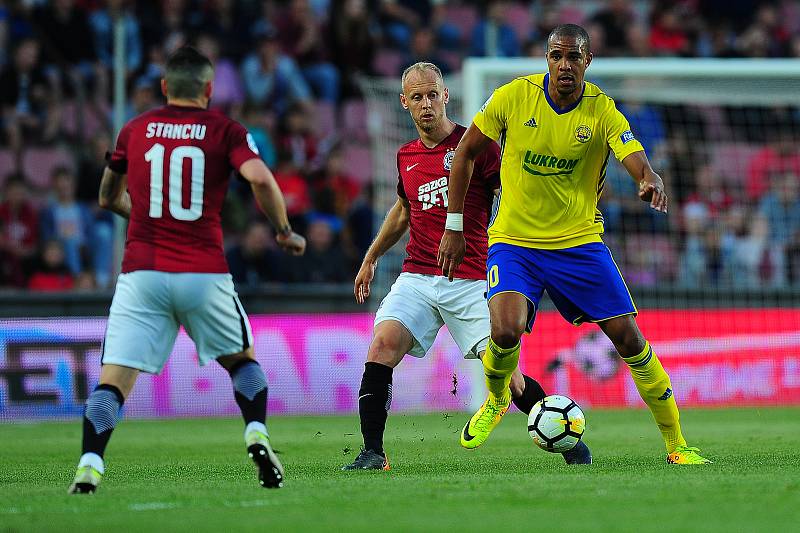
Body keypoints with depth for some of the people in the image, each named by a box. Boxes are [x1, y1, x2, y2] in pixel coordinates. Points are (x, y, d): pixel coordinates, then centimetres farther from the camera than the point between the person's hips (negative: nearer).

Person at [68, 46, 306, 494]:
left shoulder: (134, 131, 12)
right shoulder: (225, 131, 4)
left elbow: (109, 198, 23)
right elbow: (260, 178, -13)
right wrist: (285, 232, 2)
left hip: (142, 272, 0)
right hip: (204, 275, 0)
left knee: (114, 378, -3)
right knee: (241, 360, 23)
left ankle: (89, 465, -22)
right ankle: (257, 437, 2)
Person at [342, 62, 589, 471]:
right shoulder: (406, 157, 13)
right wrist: (371, 258, 36)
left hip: (470, 281, -3)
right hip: (416, 279, 4)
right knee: (383, 343, -22)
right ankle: (372, 453, -21)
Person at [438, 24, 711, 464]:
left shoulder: (602, 111, -11)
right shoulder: (514, 96, -9)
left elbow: (639, 163, -25)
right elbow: (466, 152, 2)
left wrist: (652, 182, -50)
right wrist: (454, 226, 0)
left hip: (579, 241, 1)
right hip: (514, 241, -1)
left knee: (629, 340, -4)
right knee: (505, 332, -24)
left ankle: (676, 444, 10)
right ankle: (496, 400, 11)